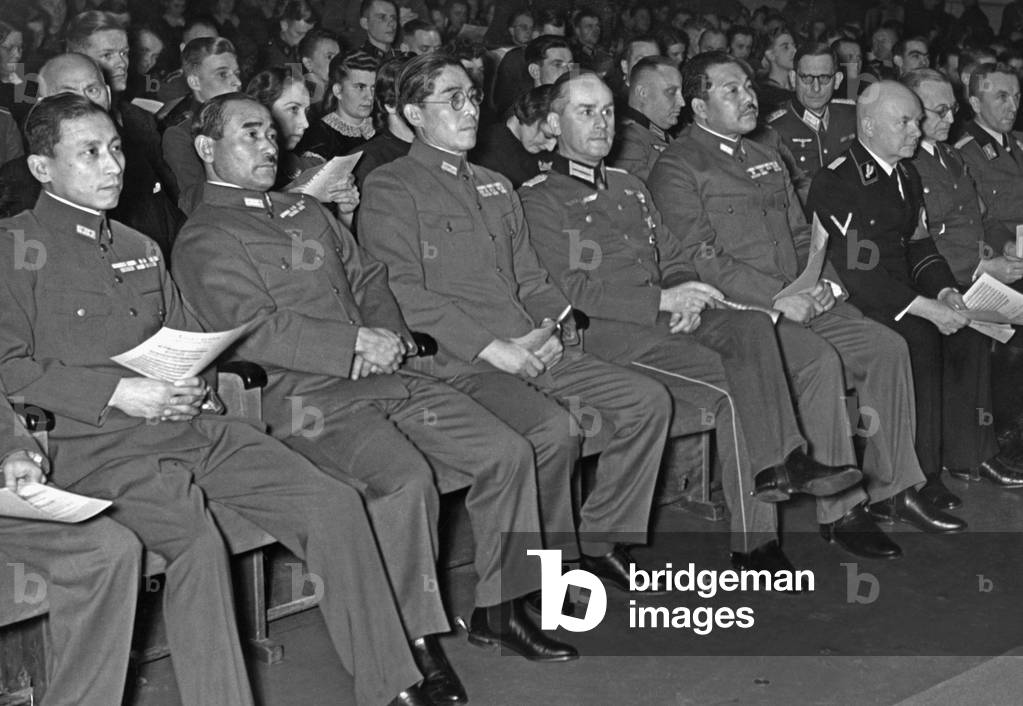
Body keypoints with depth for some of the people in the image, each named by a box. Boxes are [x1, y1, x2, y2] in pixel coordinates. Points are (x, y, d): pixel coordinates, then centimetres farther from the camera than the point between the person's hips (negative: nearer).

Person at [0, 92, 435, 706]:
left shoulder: (140, 248, 24)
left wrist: (199, 383, 5)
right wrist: (117, 392, -14)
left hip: (191, 424, 6)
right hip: (96, 446, -6)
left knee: (334, 502, -10)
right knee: (197, 542, -34)